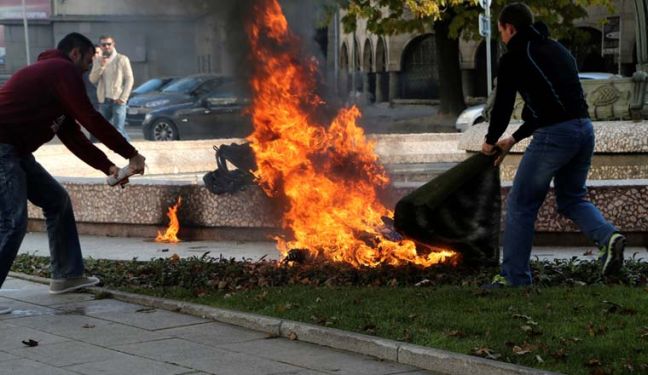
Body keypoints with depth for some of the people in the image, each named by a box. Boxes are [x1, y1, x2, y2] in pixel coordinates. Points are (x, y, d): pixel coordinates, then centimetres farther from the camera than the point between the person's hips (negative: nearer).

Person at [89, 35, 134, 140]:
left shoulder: (122, 59, -3)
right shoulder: (97, 61, 10)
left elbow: (129, 80, -4)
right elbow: (93, 79, 0)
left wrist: (123, 98, -12)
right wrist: (101, 66, -14)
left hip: (117, 100, -5)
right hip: (103, 101, 5)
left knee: (118, 130, -14)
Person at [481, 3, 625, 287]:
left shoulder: (514, 58, 0)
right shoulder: (558, 50, 24)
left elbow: (503, 105, 2)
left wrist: (490, 141, 21)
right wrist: (513, 140, 32)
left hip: (554, 135, -7)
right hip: (584, 129, 7)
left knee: (520, 205, 6)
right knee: (572, 198, 24)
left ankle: (514, 278, 10)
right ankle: (608, 236, -3)